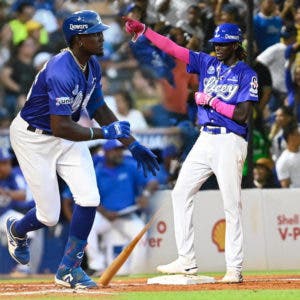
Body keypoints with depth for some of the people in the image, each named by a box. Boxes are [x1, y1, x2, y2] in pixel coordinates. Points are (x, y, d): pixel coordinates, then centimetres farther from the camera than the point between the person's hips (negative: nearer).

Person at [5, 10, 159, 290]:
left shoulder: (92, 66, -3)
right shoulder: (62, 72, -32)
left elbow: (99, 109, 10)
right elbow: (61, 128, -36)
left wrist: (132, 144, 9)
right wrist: (105, 133, -37)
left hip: (67, 137, 8)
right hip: (33, 138, -8)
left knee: (89, 199, -8)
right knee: (49, 215, -4)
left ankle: (68, 268, 7)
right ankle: (17, 230, 34)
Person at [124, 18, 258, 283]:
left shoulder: (247, 75, -5)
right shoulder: (207, 63, 11)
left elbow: (242, 114, -14)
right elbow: (173, 48, 3)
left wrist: (211, 101, -12)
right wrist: (143, 30, -6)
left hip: (230, 142, -7)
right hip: (205, 140, 7)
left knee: (231, 205, -7)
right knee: (181, 193, 4)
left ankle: (234, 268, -4)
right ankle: (187, 261, 7)